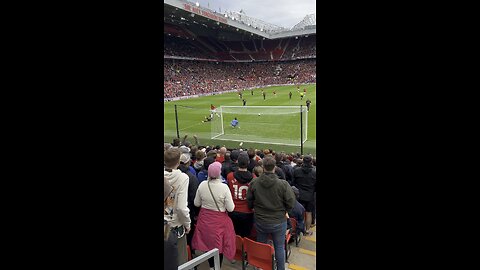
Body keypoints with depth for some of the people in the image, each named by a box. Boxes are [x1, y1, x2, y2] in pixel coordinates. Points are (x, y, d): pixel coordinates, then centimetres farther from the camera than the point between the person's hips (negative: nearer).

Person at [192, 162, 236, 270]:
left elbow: (196, 203, 2)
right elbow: (230, 208, -16)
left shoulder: (202, 185, -11)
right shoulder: (224, 187, -21)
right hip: (219, 220, -3)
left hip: (204, 219, 3)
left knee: (207, 242, 20)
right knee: (218, 245, 15)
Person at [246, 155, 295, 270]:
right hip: (279, 221, -2)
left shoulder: (253, 183, -12)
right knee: (279, 247, 16)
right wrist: (282, 210, 6)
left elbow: (249, 201, 0)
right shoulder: (283, 184, -21)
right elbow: (291, 203, -14)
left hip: (260, 221, 3)